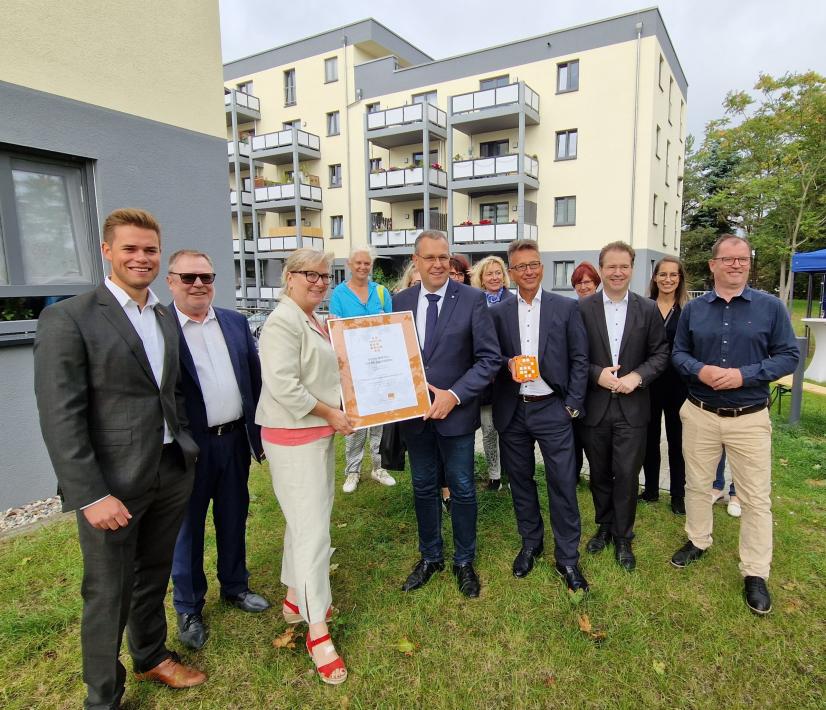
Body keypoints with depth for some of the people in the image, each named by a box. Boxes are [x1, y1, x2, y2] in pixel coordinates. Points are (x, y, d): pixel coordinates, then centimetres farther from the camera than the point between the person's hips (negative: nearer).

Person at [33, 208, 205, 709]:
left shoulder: (167, 319, 9)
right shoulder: (68, 318, -11)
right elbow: (60, 418, -15)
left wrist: (187, 448, 9)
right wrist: (91, 495, -18)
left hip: (173, 473, 6)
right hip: (114, 482, -5)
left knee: (154, 578, 22)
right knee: (108, 595, 11)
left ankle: (152, 656, 46)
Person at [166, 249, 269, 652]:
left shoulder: (235, 322, 5)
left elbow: (255, 378, 9)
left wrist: (259, 432, 8)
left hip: (235, 438, 5)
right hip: (189, 446, -4)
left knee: (234, 518, 20)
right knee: (187, 527, 13)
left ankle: (235, 586, 41)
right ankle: (188, 609, 32)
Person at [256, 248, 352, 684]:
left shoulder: (316, 321, 12)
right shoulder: (283, 322, -17)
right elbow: (282, 384, -25)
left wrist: (338, 411, 10)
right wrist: (330, 413, -18)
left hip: (320, 431, 9)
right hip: (294, 436, -9)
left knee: (306, 519, 18)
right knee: (311, 527, -4)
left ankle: (296, 598, 35)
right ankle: (317, 629, 10)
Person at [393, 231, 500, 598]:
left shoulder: (472, 299, -8)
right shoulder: (401, 301, 3)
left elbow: (489, 358, -10)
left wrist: (454, 395, -18)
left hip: (456, 412, -3)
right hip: (413, 413, 3)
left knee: (462, 490, 11)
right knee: (423, 488, 17)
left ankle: (464, 561, 32)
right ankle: (430, 557, 37)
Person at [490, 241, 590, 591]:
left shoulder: (566, 308, 0)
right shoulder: (497, 312, 3)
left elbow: (580, 359, 1)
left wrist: (573, 404, -4)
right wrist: (507, 364, -15)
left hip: (552, 409, -2)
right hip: (512, 411, 2)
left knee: (563, 483, 2)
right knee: (520, 481, 14)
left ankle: (567, 558, 19)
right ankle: (530, 543, 34)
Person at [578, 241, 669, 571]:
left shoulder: (648, 309, 1)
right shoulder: (583, 308, -3)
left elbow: (660, 353, 2)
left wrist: (637, 376, -14)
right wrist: (597, 374, -17)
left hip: (632, 407, 0)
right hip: (594, 406, 0)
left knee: (627, 475, 5)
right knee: (599, 474, 15)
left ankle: (623, 538, 24)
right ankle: (604, 526, 36)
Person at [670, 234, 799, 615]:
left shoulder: (771, 306, -3)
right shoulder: (693, 308, 3)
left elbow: (789, 355, -4)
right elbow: (678, 353, 6)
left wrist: (744, 375, -19)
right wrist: (700, 370, -15)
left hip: (750, 418, -2)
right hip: (699, 414, 2)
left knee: (756, 498, 4)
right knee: (697, 485, 16)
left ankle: (755, 573, 19)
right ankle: (698, 541, 37)